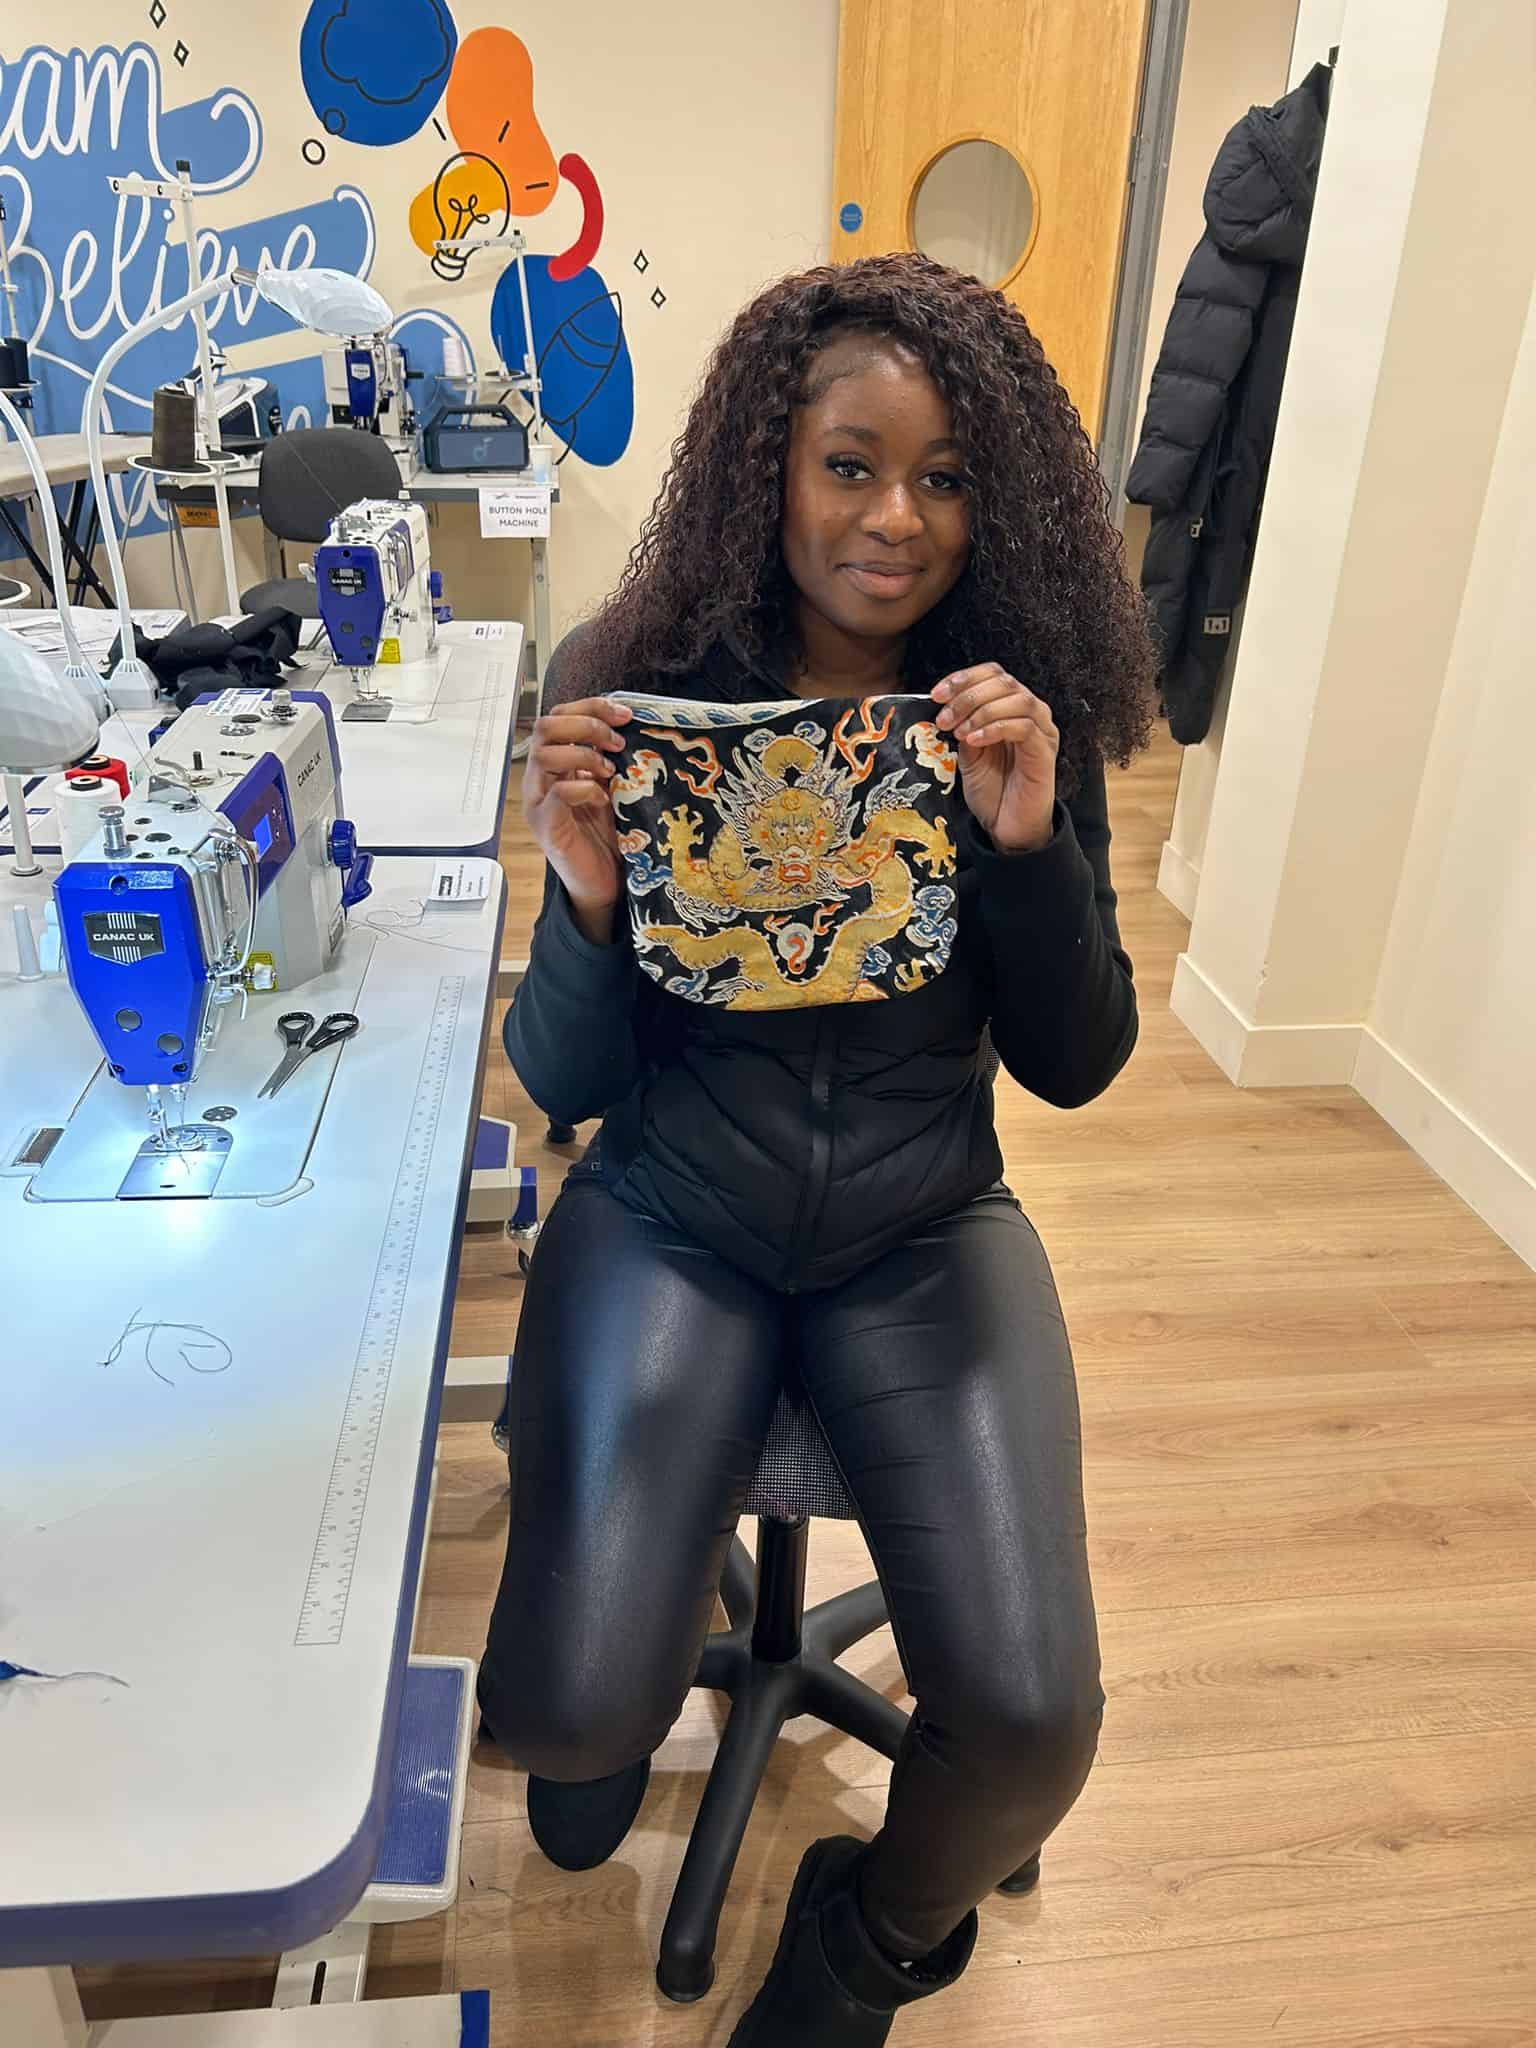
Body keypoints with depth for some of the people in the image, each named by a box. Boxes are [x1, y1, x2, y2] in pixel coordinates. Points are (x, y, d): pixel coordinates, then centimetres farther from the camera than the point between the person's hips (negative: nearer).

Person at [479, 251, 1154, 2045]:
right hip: (671, 1220, -1)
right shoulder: (639, 689, -9)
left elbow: (1073, 1063, -3)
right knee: (573, 1712, -14)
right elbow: (566, 1086, -7)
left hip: (925, 1232, 2)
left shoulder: (1023, 709, -4)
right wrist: (584, 896, -27)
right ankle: (624, 1695, 29)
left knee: (1030, 1718, -13)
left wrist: (1030, 842, -20)